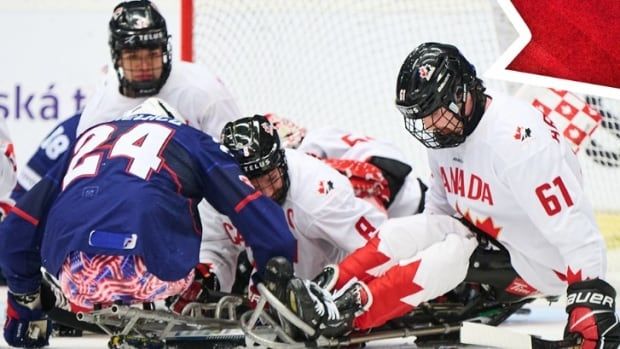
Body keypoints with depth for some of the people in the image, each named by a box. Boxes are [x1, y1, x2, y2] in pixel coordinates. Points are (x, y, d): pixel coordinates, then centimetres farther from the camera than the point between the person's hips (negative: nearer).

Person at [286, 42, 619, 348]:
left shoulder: (519, 141, -29)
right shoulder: (447, 131, 0)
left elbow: (574, 228, -31)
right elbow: (439, 207, 14)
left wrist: (591, 296, -35)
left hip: (541, 267, -8)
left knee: (454, 254, -29)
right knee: (413, 231, -14)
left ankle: (350, 311, -31)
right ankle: (330, 291, -19)